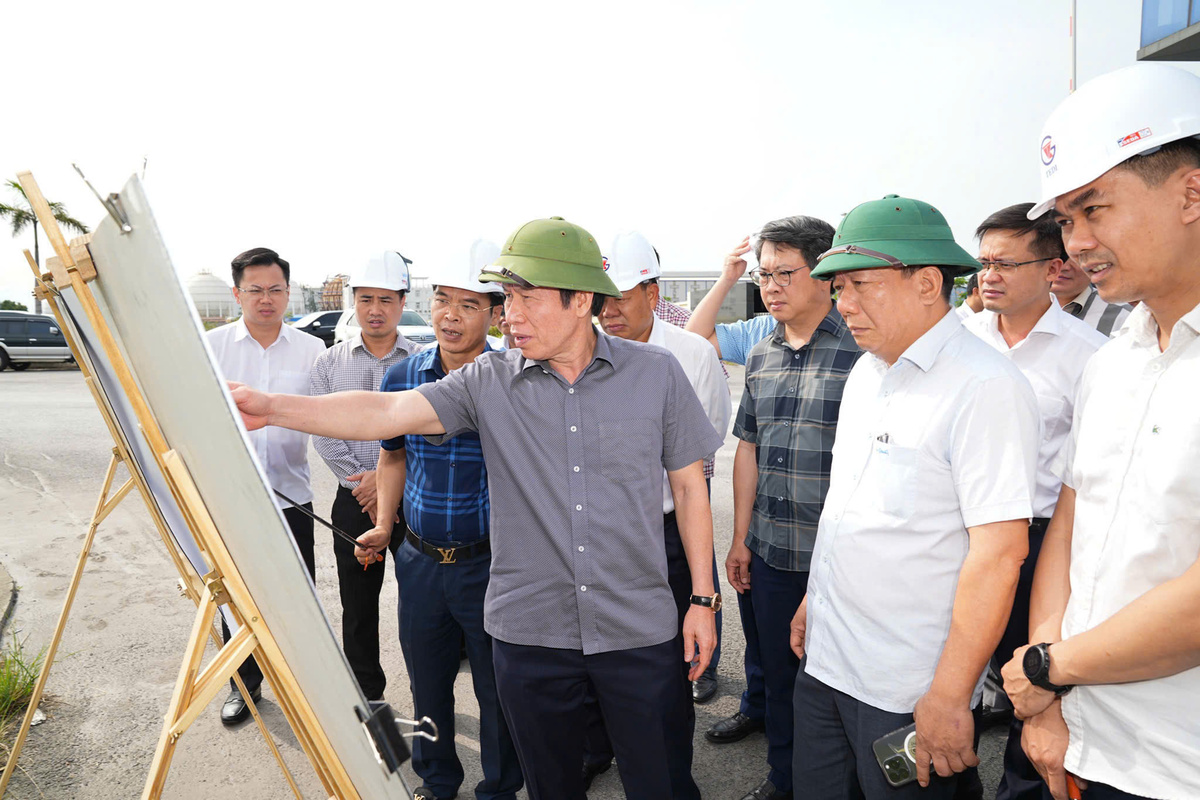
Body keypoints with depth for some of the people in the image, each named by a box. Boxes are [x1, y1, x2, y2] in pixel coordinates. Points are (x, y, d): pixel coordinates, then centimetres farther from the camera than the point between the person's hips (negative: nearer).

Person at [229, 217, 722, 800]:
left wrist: (702, 599, 2)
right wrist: (274, 408, -27)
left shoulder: (657, 373, -4)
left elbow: (689, 486, 1)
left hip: (639, 632, -1)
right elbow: (387, 412, -14)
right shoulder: (488, 382, -4)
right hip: (530, 634, 1)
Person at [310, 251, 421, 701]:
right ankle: (366, 694, 29)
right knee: (358, 604, 12)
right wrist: (362, 482, -8)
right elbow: (322, 432, 1)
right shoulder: (330, 362, 7)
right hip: (354, 501, 3)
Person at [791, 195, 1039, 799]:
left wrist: (950, 696, -21)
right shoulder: (867, 371, 7)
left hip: (907, 690, -7)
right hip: (824, 659, 7)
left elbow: (999, 551, -21)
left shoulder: (986, 387, -18)